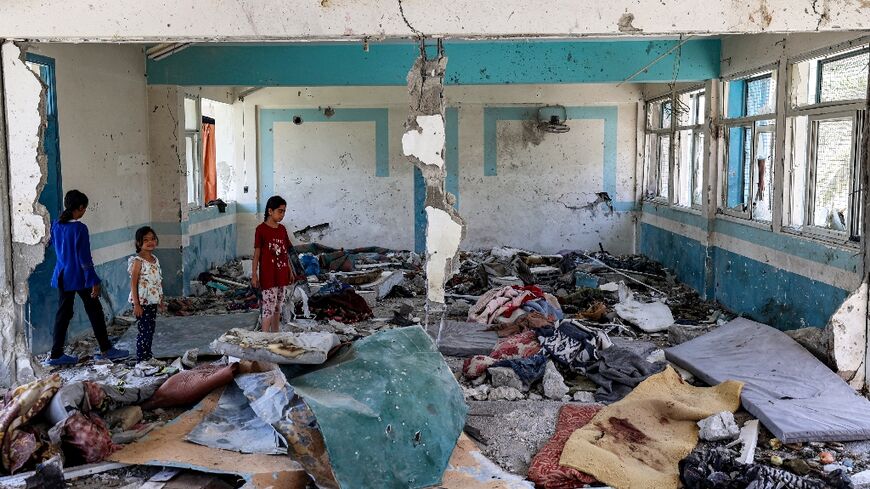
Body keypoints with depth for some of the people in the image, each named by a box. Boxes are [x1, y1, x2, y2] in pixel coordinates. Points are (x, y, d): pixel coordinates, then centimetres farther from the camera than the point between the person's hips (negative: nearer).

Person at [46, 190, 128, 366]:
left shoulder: (56, 226, 4)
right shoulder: (80, 228, -17)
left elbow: (58, 250, 15)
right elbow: (84, 258, -17)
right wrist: (94, 281, -14)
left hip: (62, 276, 7)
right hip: (80, 277, -7)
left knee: (63, 313, 11)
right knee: (95, 311, 5)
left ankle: (56, 354, 11)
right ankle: (106, 350, 12)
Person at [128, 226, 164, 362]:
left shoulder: (155, 260, 8)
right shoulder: (138, 261, -14)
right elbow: (133, 284, -14)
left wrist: (161, 299, 18)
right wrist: (136, 304, -18)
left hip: (153, 301, 7)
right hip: (142, 302, -7)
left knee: (151, 330, 13)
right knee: (144, 331, -3)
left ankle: (148, 355, 24)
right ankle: (141, 358, 5)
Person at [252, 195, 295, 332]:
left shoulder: (282, 229, 8)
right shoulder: (261, 229, -10)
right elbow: (256, 253, -8)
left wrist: (290, 271, 15)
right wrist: (254, 275, -10)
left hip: (281, 274, 7)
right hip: (267, 275, -7)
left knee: (278, 306, 14)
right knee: (268, 306, -8)